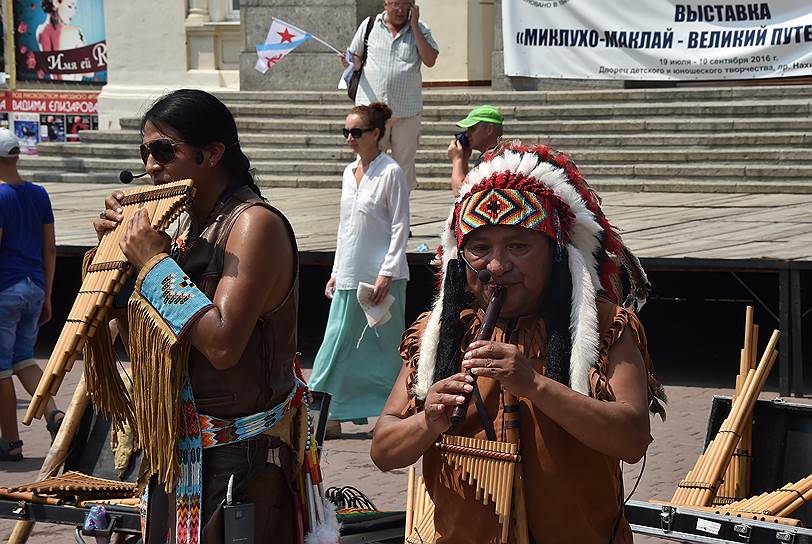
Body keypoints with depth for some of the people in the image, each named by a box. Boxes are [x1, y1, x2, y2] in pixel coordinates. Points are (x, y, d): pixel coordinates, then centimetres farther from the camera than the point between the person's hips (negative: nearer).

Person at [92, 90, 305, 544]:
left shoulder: (256, 224, -17)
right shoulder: (194, 225, 8)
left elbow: (222, 344, -28)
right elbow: (146, 332, 17)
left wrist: (155, 262, -20)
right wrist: (120, 245, 4)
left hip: (236, 460, -9)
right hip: (182, 453, 9)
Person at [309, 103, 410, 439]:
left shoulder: (390, 172, -9)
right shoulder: (349, 172, 12)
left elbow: (400, 228, -12)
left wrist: (386, 275, -17)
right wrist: (336, 272, 16)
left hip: (381, 277, -7)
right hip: (350, 276, 7)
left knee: (383, 346, 0)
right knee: (339, 345, 3)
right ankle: (332, 417, 6)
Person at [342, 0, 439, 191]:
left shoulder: (420, 30, 5)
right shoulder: (369, 25, 6)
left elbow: (430, 60, -9)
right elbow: (356, 58, 14)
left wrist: (414, 26, -9)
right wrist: (351, 63, -11)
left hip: (407, 111, 1)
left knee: (404, 164, 8)